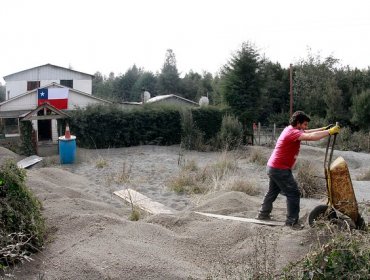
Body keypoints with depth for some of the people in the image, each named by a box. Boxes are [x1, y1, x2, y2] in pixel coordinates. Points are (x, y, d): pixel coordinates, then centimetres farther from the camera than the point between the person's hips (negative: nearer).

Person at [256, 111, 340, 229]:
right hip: (280, 169, -10)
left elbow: (308, 132, 16)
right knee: (293, 194, -3)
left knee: (273, 191, 23)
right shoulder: (293, 133, -21)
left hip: (273, 167, 10)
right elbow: (311, 137, -34)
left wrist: (324, 128, 7)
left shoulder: (290, 130, 10)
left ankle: (263, 214, 35)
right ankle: (292, 221, 3)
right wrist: (329, 132, -27)